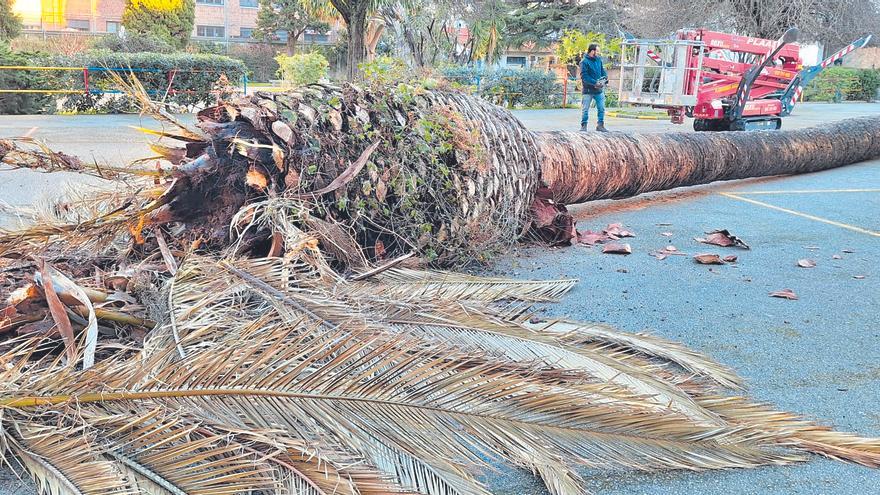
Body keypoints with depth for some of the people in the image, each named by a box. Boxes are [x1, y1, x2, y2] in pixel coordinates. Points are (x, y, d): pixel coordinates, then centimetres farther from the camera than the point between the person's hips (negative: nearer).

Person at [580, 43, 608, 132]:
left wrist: (605, 78, -8)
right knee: (586, 109, 2)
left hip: (599, 89, 6)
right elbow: (584, 76, -17)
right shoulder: (584, 62, -11)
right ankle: (584, 125, 10)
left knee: (601, 108, 5)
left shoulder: (598, 60, 8)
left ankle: (600, 125, 13)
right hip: (588, 90, -5)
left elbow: (603, 70, 14)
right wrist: (595, 83, -23)